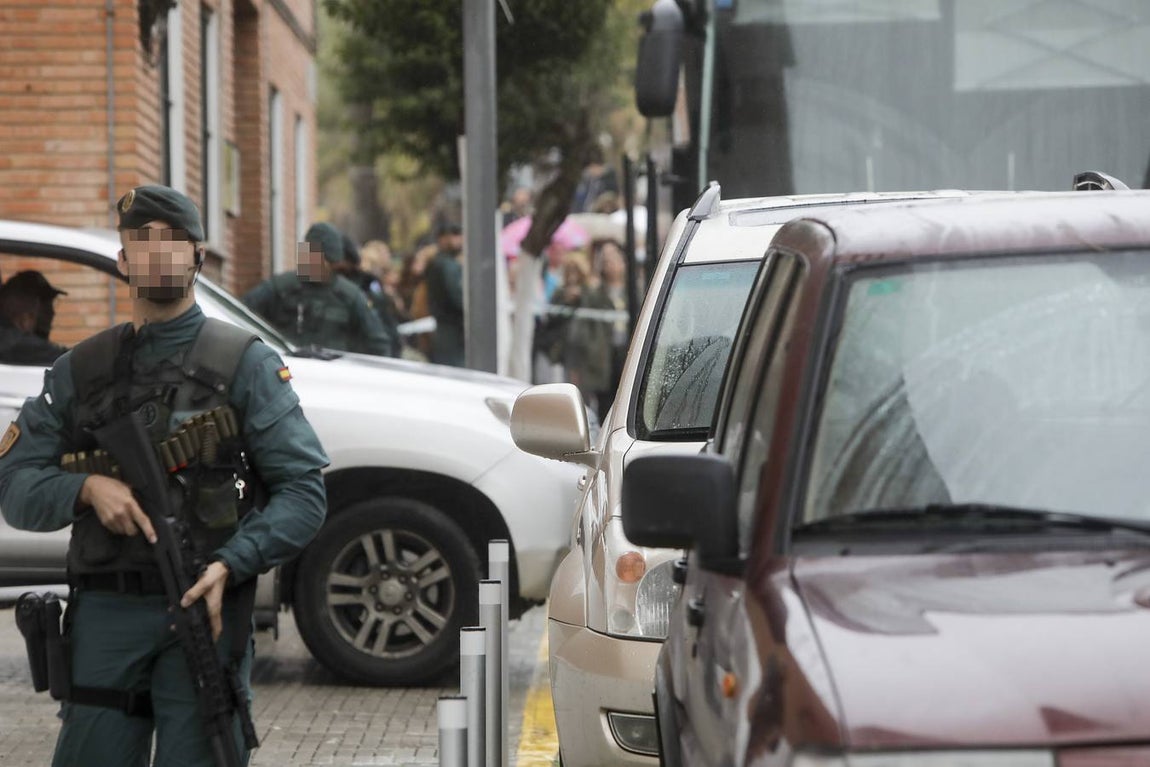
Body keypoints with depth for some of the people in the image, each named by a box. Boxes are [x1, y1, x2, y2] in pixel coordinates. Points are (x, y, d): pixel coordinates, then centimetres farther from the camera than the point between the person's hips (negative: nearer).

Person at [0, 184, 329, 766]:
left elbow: (303, 491, -2)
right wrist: (86, 487, -10)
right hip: (104, 615, 3)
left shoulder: (245, 363, 5)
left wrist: (229, 565, -16)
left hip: (204, 608, -3)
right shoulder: (79, 370, 14)